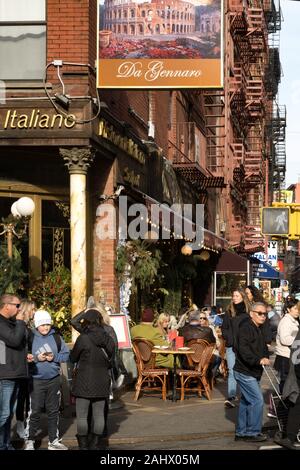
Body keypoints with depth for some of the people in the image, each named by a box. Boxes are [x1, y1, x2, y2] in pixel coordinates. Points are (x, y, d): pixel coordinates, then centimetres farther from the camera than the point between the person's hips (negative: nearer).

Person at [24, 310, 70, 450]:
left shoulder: (56, 337, 3)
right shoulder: (30, 338, -5)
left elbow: (66, 354, 6)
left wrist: (54, 357, -11)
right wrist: (36, 358, -17)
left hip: (54, 379, 4)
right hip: (36, 380, -3)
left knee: (53, 411, 11)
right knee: (34, 411, -4)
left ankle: (53, 441, 21)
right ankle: (29, 441, 7)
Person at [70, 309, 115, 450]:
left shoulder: (83, 338, -15)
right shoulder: (108, 339, 1)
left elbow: (73, 357, -3)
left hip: (84, 383, -5)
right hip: (102, 383, 5)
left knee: (82, 415, 5)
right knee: (99, 415, 10)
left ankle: (83, 445, 7)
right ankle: (96, 445, 14)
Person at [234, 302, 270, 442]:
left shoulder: (258, 330, 18)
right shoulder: (245, 328, -15)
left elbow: (263, 349, 23)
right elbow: (243, 349, -27)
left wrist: (265, 358, 1)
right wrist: (258, 360, -35)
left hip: (253, 373, 10)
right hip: (245, 372, -10)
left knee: (246, 402, 15)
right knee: (257, 401, -11)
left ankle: (241, 432, 23)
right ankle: (253, 432, -4)